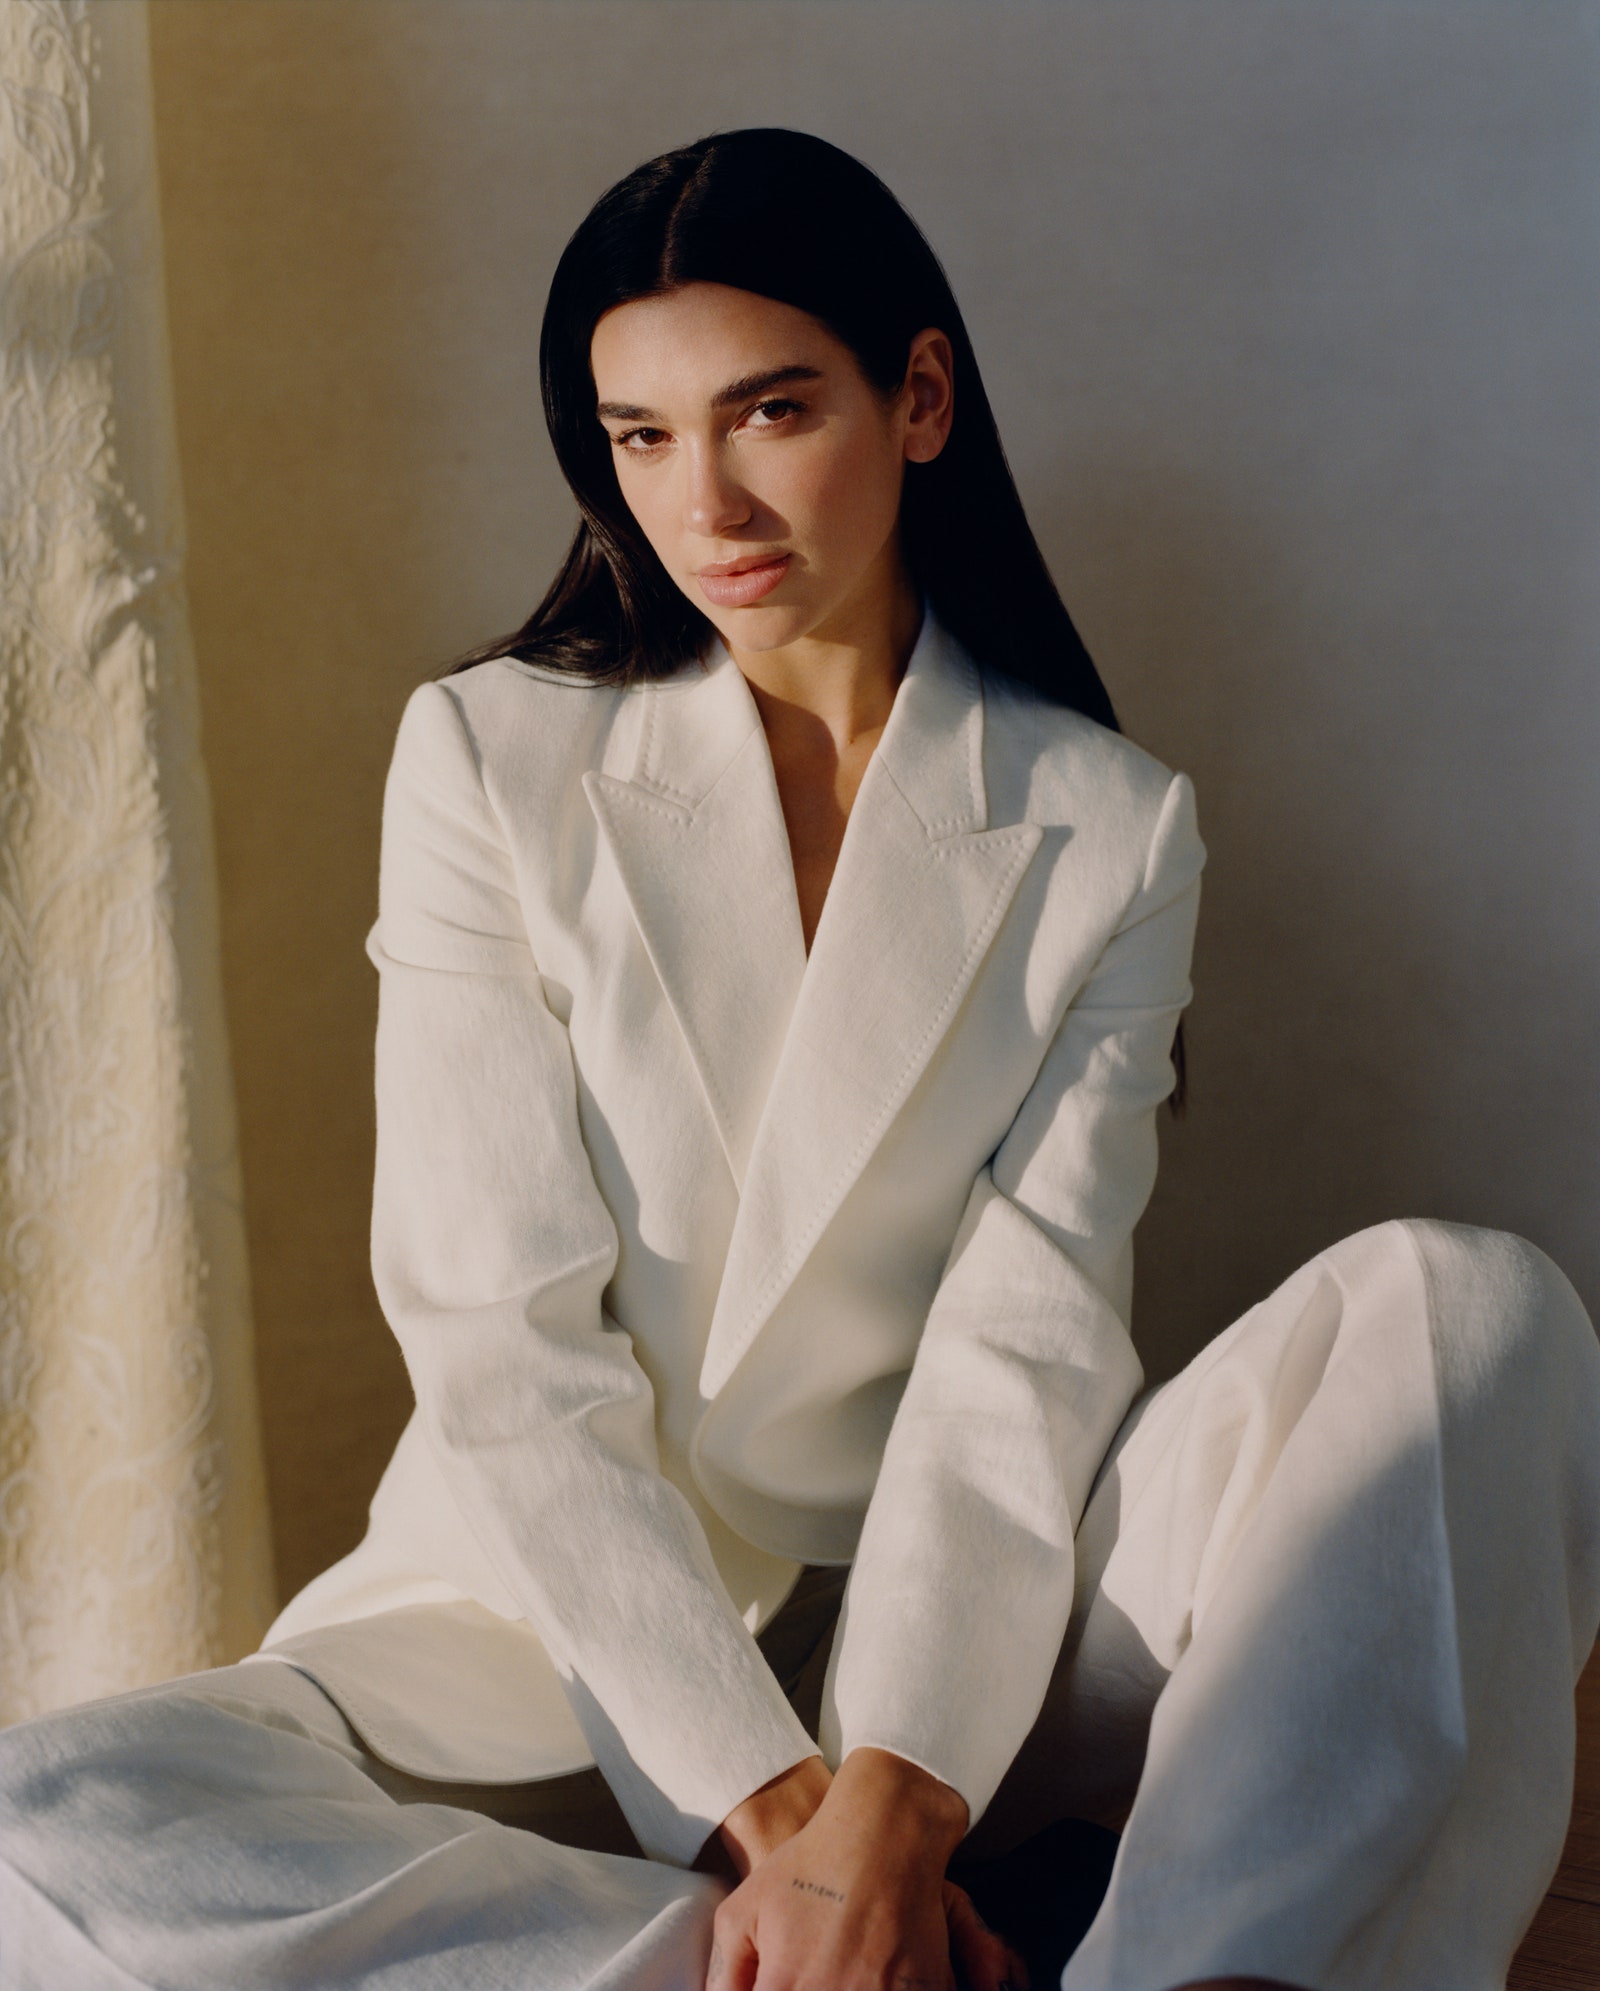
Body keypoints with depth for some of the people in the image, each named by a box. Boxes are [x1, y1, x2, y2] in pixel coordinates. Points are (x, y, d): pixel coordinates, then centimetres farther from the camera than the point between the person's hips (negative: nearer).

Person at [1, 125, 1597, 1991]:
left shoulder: (1108, 827, 2)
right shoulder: (491, 759, -1)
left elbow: (1031, 1332, -8)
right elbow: (503, 1337, -8)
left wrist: (888, 1803, -24)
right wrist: (764, 1800, -18)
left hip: (940, 1646, 1)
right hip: (569, 1617, 0)